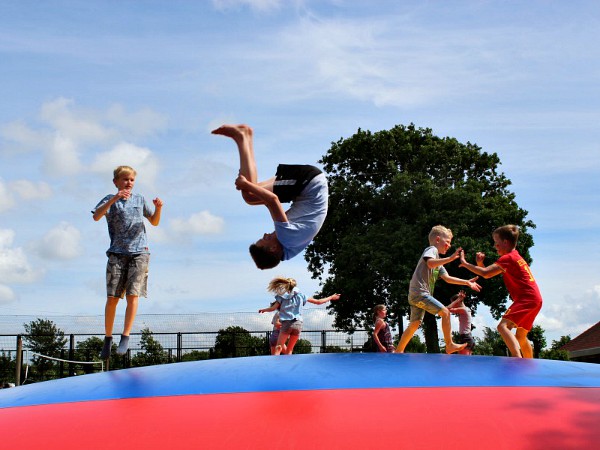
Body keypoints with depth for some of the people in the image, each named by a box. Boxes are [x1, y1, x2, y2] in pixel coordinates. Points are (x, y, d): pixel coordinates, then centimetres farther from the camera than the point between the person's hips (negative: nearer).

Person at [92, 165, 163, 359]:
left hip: (139, 251, 1)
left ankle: (125, 337, -6)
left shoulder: (139, 200, 15)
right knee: (112, 297, -4)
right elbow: (96, 216, -13)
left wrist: (158, 209, 1)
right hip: (117, 252, -1)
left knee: (133, 295, -10)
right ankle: (108, 338, 9)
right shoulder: (110, 200, 6)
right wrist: (113, 199, -25)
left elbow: (154, 222, 21)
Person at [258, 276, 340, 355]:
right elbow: (318, 302, 10)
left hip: (286, 324, -2)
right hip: (298, 324, 2)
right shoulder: (301, 295, 9)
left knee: (278, 348, -1)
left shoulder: (282, 296, 4)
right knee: (289, 350, 11)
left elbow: (273, 308, 1)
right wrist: (331, 297, 21)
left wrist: (263, 310, 20)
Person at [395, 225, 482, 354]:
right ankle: (450, 345, -8)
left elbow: (448, 278, 23)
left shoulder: (438, 263, 26)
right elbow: (430, 263, -25)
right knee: (445, 312, -11)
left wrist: (467, 282, 19)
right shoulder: (432, 249, -3)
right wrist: (450, 258, -29)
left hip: (415, 295, 10)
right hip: (419, 292, -10)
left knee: (414, 324, 12)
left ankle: (398, 351, 16)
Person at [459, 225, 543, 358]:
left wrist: (465, 263, -8)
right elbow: (490, 272, 23)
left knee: (503, 326, -23)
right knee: (520, 336, 20)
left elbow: (486, 274, -17)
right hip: (534, 299, 10)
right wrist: (481, 264, 6)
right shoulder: (515, 256, 22)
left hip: (526, 298, -10)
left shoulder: (508, 258, -9)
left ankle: (518, 360, -39)